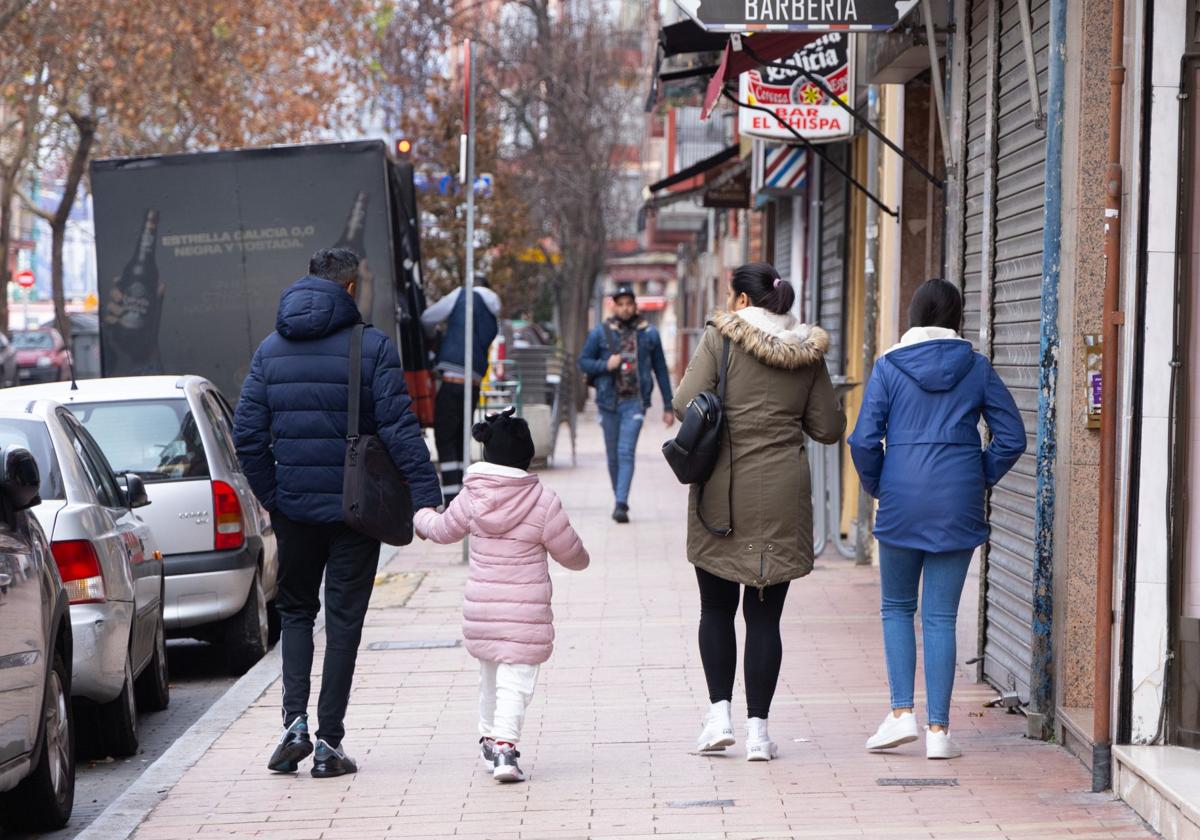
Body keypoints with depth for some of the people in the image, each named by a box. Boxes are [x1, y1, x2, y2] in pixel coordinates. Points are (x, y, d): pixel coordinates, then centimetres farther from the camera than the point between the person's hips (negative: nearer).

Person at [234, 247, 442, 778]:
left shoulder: (271, 350, 4)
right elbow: (399, 430, -14)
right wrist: (425, 497, -13)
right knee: (343, 619, 5)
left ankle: (295, 721, 0)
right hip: (355, 509, -3)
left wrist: (271, 497, 10)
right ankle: (329, 742, 5)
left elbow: (248, 436, 1)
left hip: (294, 509, 3)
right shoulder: (372, 347, -8)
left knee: (295, 610, 18)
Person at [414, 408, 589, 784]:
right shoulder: (543, 502, -11)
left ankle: (489, 738, 34)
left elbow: (443, 529, 18)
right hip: (525, 612, -4)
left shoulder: (472, 497, -1)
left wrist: (422, 517, 41)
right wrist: (582, 559, 24)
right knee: (515, 679, -5)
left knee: (490, 674, 22)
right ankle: (504, 746, -20)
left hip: (480, 609, 4)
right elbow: (571, 553, -1)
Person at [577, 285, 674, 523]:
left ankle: (621, 505, -20)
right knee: (613, 456, 9)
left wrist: (668, 407, 9)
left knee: (626, 452, -14)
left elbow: (661, 370, 9)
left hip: (635, 402, -2)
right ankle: (620, 501, 23)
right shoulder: (600, 333, 3)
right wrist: (605, 365, -15)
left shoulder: (649, 334, 4)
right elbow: (583, 362, 6)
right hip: (609, 402, 2)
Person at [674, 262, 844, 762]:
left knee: (717, 608, 12)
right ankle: (758, 729, 4)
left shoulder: (721, 338, -5)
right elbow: (828, 428, 6)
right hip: (782, 495, 2)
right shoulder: (809, 352, 5)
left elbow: (685, 403, -13)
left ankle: (720, 712, 2)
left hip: (722, 491, -2)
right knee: (765, 615, 6)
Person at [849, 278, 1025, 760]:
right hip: (958, 503, 1)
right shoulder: (976, 368, 4)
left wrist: (876, 486, 9)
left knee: (897, 608, 15)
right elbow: (1012, 437, 3)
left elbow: (864, 439, -5)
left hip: (902, 500, -1)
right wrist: (981, 479, 13)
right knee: (941, 616, 4)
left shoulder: (889, 367, 0)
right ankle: (938, 730, 2)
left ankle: (902, 713, 2)